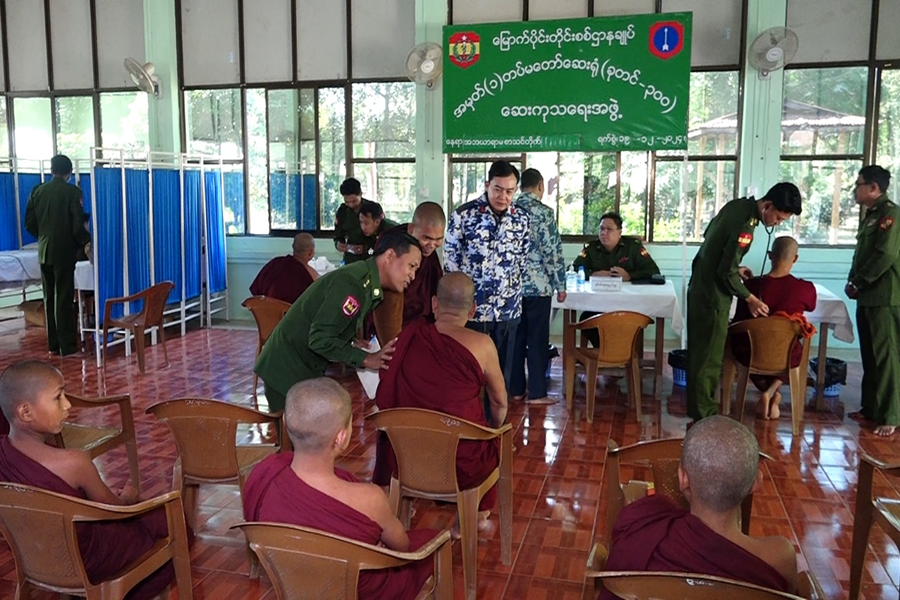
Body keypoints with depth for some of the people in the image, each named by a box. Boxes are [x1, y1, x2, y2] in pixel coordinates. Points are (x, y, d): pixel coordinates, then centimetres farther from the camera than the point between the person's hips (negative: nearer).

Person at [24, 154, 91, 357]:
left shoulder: (37, 191, 5)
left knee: (49, 299, 12)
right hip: (64, 251, -5)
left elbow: (29, 224, 8)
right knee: (64, 299, -2)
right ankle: (67, 346, 0)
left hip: (44, 251, 5)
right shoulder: (73, 192, -10)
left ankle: (53, 344, 16)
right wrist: (85, 242, 2)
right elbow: (78, 225, -13)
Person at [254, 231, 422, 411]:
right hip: (287, 370, -9)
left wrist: (349, 346, -3)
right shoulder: (354, 284, -25)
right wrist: (366, 359, -22)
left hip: (305, 368, 9)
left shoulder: (368, 285, 6)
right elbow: (319, 339, -27)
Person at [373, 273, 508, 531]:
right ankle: (478, 512, 47)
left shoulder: (411, 333, -5)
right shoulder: (481, 344, -13)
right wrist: (495, 430, 24)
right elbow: (500, 404, 2)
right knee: (493, 440, 31)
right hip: (464, 463, -2)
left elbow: (385, 399, 9)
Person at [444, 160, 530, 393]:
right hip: (471, 308, -3)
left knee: (501, 372, 13)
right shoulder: (463, 215, -8)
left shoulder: (522, 219, 2)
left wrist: (511, 291, 12)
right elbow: (451, 261, -4)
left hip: (508, 310, 3)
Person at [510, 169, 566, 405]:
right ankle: (536, 393, 8)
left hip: (512, 285, 6)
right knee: (537, 340, 2)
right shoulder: (544, 212, -11)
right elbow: (553, 252, -13)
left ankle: (515, 389, 17)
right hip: (538, 285, -5)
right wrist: (560, 285, -4)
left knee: (516, 338, 12)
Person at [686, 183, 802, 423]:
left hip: (701, 286, 10)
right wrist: (750, 299, -10)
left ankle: (697, 407, 27)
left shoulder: (738, 206, 4)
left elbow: (710, 236, 16)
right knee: (710, 356, -1)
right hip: (712, 293, -10)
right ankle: (704, 414, 9)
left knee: (701, 350, 16)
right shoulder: (744, 224, -24)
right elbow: (726, 272, -22)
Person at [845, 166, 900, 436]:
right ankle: (870, 407, 22)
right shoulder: (870, 215, 17)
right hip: (868, 298, 9)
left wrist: (857, 284, -12)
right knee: (869, 356, 13)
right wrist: (852, 282, 6)